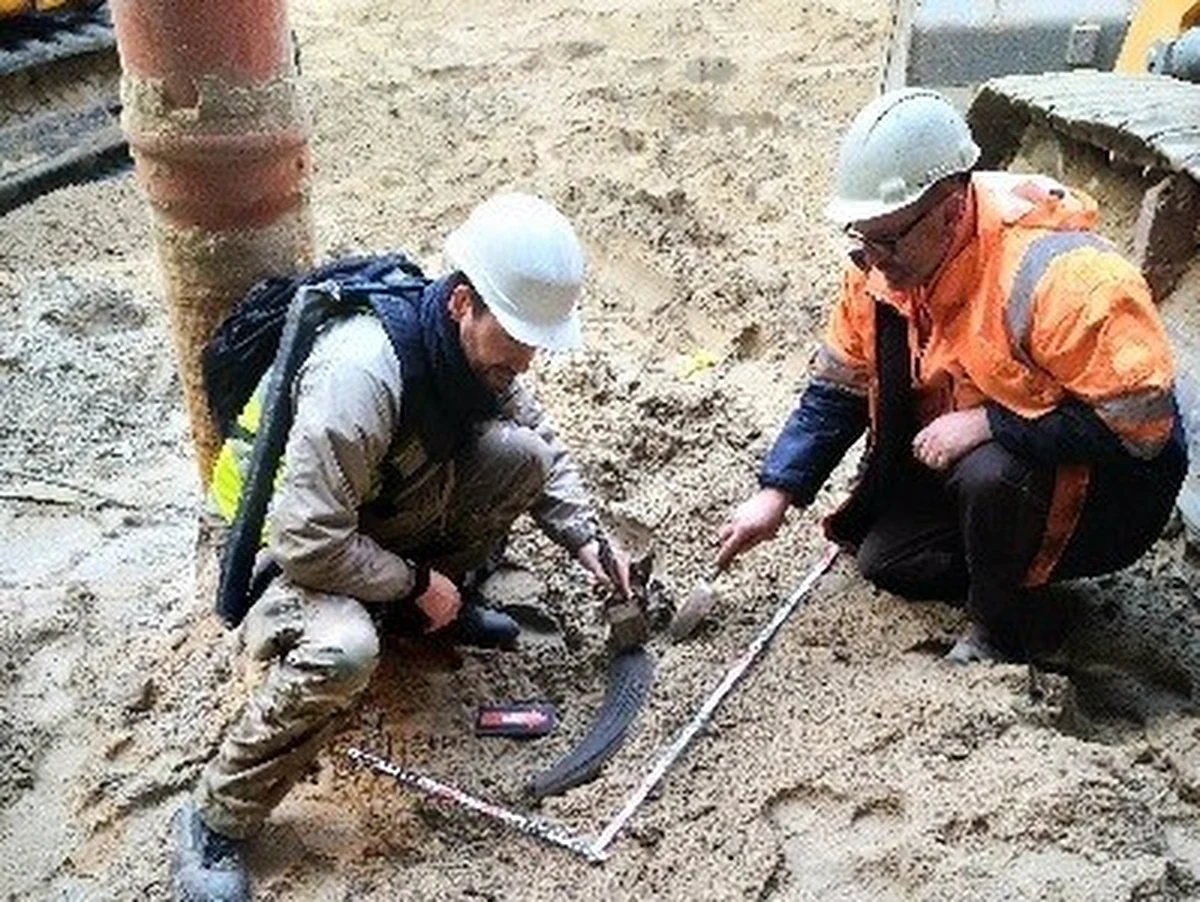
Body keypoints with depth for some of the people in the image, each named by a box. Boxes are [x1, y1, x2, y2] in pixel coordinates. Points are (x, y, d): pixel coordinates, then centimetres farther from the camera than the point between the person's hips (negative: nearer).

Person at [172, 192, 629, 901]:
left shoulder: (479, 345, -11)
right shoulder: (363, 373, -36)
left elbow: (545, 446, 4)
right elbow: (308, 543, -35)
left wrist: (589, 540, -10)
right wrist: (415, 581, -21)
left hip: (398, 517, 7)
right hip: (304, 549, -7)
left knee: (521, 453, -12)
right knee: (344, 651, -40)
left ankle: (440, 611, 10)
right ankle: (216, 824, -17)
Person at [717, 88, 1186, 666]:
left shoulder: (1063, 276, -34)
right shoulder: (883, 266, -10)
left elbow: (1140, 423, -33)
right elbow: (837, 390, 0)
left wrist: (987, 424, -33)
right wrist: (776, 494, -8)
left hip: (1116, 487, -7)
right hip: (973, 463, 7)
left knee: (991, 473, -35)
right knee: (883, 560, 0)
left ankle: (1009, 629, -8)